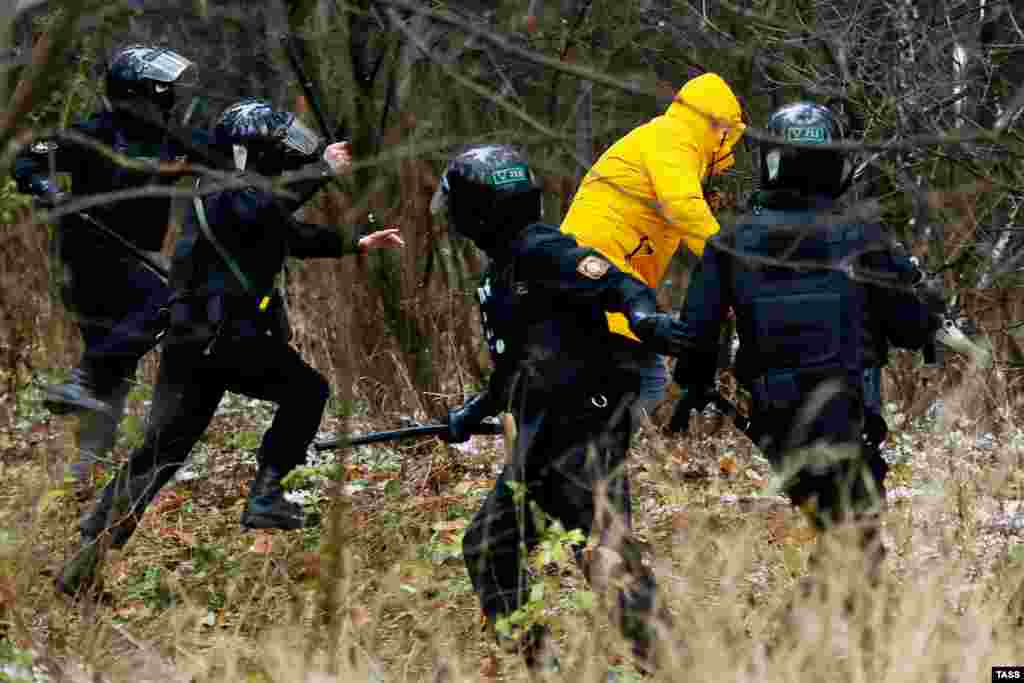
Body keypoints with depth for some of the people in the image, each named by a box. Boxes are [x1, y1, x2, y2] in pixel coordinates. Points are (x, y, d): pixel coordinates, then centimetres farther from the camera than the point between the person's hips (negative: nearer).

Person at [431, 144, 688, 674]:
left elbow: (615, 282, -24)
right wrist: (473, 413, 40)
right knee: (486, 547, 13)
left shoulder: (541, 252, -11)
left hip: (585, 430, -11)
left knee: (607, 552, -17)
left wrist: (643, 315, -45)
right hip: (543, 441, 11)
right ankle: (529, 661, 18)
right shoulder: (504, 268, 19)